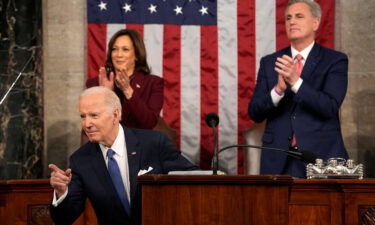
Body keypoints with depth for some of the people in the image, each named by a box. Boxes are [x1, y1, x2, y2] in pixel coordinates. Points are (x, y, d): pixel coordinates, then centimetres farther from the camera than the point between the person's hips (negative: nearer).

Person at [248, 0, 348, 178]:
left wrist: (296, 81, -25)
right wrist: (278, 89, -17)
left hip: (320, 156, -2)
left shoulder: (335, 61, 0)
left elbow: (330, 107, -13)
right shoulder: (269, 63, 8)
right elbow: (254, 113, 2)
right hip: (278, 161, 2)